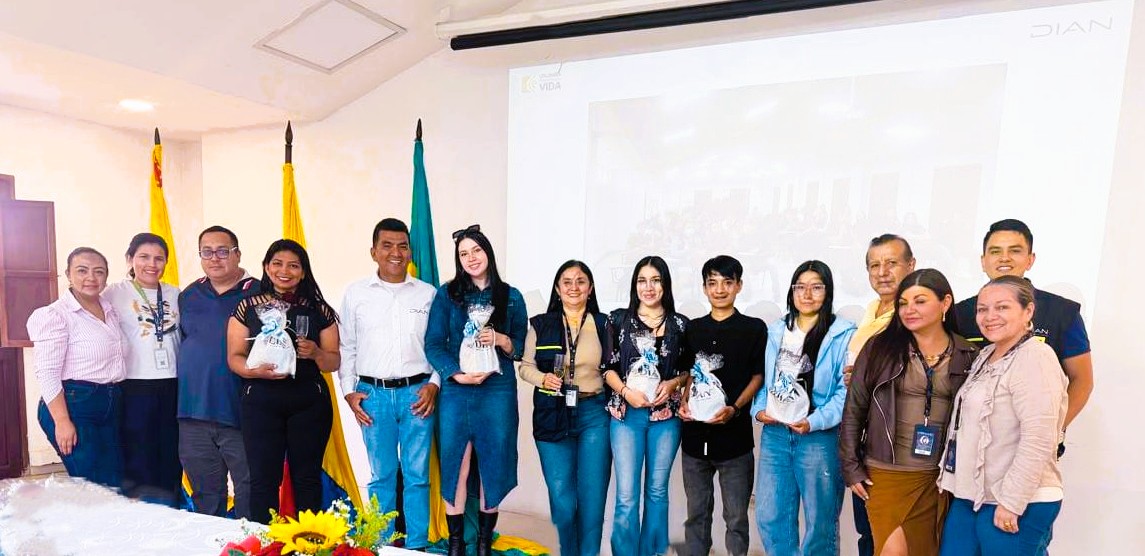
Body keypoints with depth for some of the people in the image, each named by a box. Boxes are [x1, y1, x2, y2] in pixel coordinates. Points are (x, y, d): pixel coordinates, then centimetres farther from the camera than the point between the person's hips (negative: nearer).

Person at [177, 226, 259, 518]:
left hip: (241, 414, -5)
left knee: (249, 493, 3)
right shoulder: (189, 296, 11)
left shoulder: (258, 294, -6)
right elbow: (181, 344, 19)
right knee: (205, 496, 19)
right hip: (194, 414, 5)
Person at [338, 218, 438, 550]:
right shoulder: (356, 293, 5)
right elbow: (346, 347, 9)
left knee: (417, 475, 7)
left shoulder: (429, 293, 4)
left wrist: (434, 385, -4)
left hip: (417, 392, 0)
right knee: (381, 476, 12)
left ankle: (417, 545, 21)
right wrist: (349, 391, 2)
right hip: (373, 394, 1)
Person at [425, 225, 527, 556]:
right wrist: (458, 374, -16)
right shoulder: (447, 294, 4)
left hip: (498, 392, 0)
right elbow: (433, 345, -2)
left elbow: (522, 348, 8)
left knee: (491, 465, 9)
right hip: (455, 391, 0)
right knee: (455, 465, 7)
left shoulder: (511, 297, 6)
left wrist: (500, 339, -12)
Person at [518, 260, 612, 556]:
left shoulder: (603, 324, 4)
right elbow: (525, 366, 5)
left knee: (592, 493, 5)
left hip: (594, 413, 0)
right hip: (552, 415, 0)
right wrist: (543, 378, -13)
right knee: (561, 495, 5)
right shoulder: (540, 324, 3)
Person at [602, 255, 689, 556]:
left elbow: (690, 369, 11)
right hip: (626, 414, -1)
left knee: (657, 491, 14)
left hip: (666, 416, 2)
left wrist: (673, 383, -8)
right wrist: (626, 391, -14)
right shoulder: (619, 319, 1)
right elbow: (607, 367, 1)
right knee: (626, 496, -1)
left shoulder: (680, 324, 4)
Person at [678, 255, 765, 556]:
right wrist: (684, 403, -3)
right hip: (695, 435, 3)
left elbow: (758, 377, -1)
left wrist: (735, 408, -15)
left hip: (735, 435, -3)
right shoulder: (693, 329, 9)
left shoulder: (755, 328, 0)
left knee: (736, 517, 8)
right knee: (697, 514, 14)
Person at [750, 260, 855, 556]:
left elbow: (847, 390, -11)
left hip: (819, 437, -4)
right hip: (774, 434, 4)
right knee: (769, 516, 11)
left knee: (819, 521, 13)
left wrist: (814, 422, -20)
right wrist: (759, 408, -3)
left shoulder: (843, 334, -7)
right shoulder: (776, 331, 9)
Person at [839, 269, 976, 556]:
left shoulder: (969, 356, 1)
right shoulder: (880, 347, -4)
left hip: (941, 476, 2)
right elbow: (853, 410, -2)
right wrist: (851, 468, -4)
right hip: (885, 473, -2)